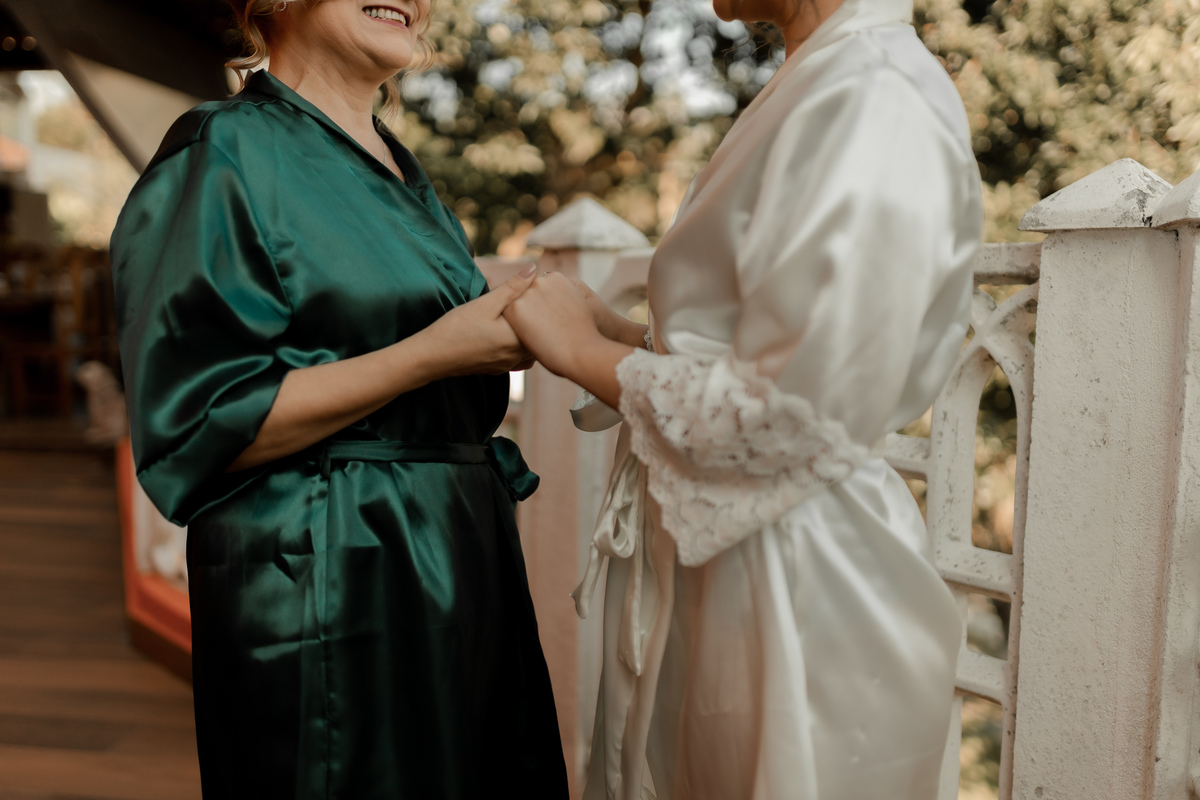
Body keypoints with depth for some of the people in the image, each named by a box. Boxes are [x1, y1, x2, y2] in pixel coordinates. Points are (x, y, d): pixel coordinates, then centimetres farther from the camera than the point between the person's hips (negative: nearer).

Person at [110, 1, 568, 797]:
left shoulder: (404, 172, 17)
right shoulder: (223, 155, -8)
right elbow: (197, 426, -17)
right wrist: (433, 354, -19)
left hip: (462, 571, 8)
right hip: (326, 586, -8)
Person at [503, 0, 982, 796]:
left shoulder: (876, 98, -17)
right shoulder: (823, 85, 14)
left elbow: (792, 416, -23)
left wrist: (584, 352, -11)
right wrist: (611, 332, 6)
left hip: (797, 588, -9)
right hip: (724, 571, 9)